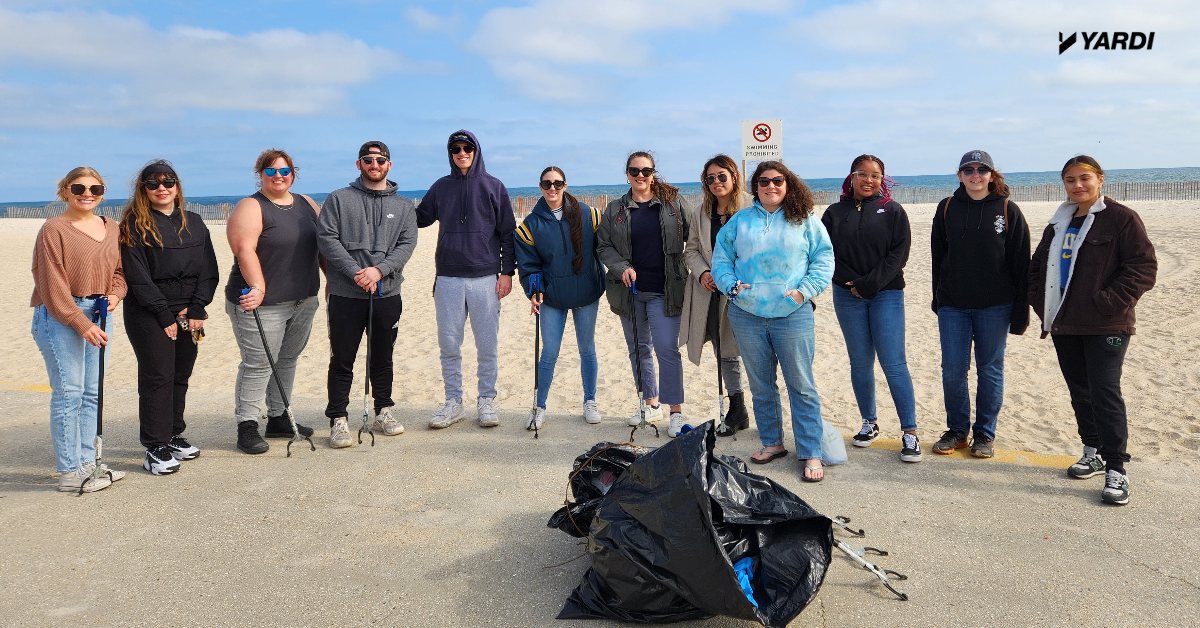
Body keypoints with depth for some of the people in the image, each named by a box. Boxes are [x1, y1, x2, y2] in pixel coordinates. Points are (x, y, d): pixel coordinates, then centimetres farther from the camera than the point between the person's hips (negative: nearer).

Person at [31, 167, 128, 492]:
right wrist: (82, 324, -16)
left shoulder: (111, 228, 11)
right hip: (59, 317, -6)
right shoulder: (54, 229, -7)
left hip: (96, 316, 6)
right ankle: (69, 473, 0)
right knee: (69, 392, -7)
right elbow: (53, 285, -11)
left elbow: (119, 269, 19)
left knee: (92, 392, 9)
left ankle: (86, 464, 18)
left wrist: (115, 293, -3)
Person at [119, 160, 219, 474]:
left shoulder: (194, 223, 12)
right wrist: (165, 315, -13)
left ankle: (174, 435, 22)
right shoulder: (135, 224, -1)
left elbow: (209, 271, 7)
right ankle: (155, 448, 0)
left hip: (188, 313, 5)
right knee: (157, 377, -5)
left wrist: (197, 309, -6)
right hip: (149, 315, -4)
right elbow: (138, 276, -8)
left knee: (181, 376, 9)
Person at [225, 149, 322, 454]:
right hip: (262, 303, -7)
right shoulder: (250, 207, -8)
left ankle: (278, 420, 25)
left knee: (287, 360, 14)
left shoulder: (307, 205, 12)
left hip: (303, 301, 7)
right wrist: (257, 288, -29)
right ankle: (247, 427, 4)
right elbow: (245, 250, -19)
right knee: (258, 363, -5)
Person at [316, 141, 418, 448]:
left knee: (383, 359, 13)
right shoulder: (338, 199, 4)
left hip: (388, 295, 2)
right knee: (342, 361, 2)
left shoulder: (404, 206, 11)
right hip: (345, 296, -2)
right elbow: (326, 238, -5)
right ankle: (338, 420, 11)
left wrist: (379, 269, -16)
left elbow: (407, 244, 1)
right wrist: (355, 272, -15)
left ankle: (383, 412, 26)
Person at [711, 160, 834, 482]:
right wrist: (732, 284, -6)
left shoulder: (805, 222, 4)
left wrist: (805, 290, -10)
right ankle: (772, 442, 27)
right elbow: (721, 259, 11)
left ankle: (811, 454, 5)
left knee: (801, 386, -2)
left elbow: (823, 259, 3)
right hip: (747, 315, 3)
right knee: (760, 385, 12)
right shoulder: (739, 221, 10)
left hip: (792, 314, -3)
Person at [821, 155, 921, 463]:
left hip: (886, 294, -2)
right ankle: (869, 423, 22)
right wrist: (852, 282, -10)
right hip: (848, 297, 2)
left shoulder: (892, 211, 4)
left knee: (893, 364, -7)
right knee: (860, 363, 8)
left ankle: (910, 432, -1)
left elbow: (899, 253, -5)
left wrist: (870, 284, -14)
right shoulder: (835, 213, 8)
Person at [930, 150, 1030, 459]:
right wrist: (938, 300, 8)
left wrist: (1020, 309, -5)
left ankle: (985, 434, 19)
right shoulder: (947, 209, 5)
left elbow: (1021, 263, -2)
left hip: (994, 306, -2)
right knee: (952, 369, 2)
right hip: (953, 305, 2)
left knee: (990, 369, 7)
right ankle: (957, 430, 18)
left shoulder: (1008, 211, -1)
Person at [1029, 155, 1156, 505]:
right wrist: (1042, 303, 8)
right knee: (1079, 391, 13)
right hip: (1065, 325, 6)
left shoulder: (1121, 218, -6)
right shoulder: (1059, 223, 13)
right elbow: (1038, 265, 21)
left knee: (1105, 393, -10)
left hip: (1106, 327, -6)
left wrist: (1109, 302, -17)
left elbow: (1144, 266, -11)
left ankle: (1116, 470, -3)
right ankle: (1093, 453, 28)